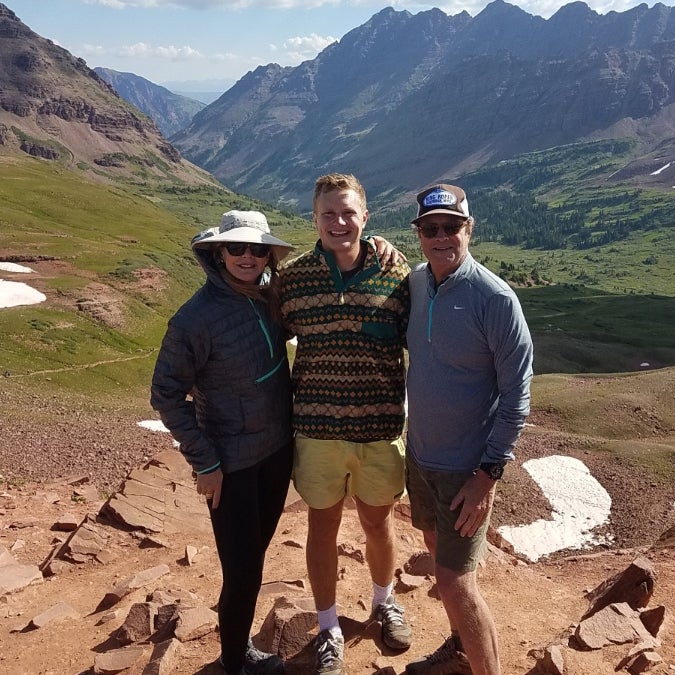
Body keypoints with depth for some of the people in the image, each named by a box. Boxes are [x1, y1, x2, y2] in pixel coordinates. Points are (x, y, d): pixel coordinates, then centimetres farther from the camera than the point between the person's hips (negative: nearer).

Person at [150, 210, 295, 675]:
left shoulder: (269, 297, -5)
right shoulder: (195, 318, -21)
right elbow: (167, 395, -14)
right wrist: (204, 462, -13)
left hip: (279, 449, 6)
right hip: (233, 462, -6)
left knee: (257, 547, 22)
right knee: (242, 567, 5)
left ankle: (239, 618, 46)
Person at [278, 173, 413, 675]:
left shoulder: (396, 275, -7)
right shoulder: (293, 278, -5)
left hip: (381, 427, 0)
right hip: (318, 427, 0)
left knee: (378, 521, 18)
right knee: (323, 525, 15)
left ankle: (384, 601, 48)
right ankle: (329, 628, 37)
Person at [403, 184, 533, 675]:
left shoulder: (495, 299, -21)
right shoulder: (416, 282, -2)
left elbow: (516, 396, -17)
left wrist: (488, 474, -18)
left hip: (466, 468, -7)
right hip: (419, 455, 7)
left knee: (455, 582, -3)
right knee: (441, 554, 23)